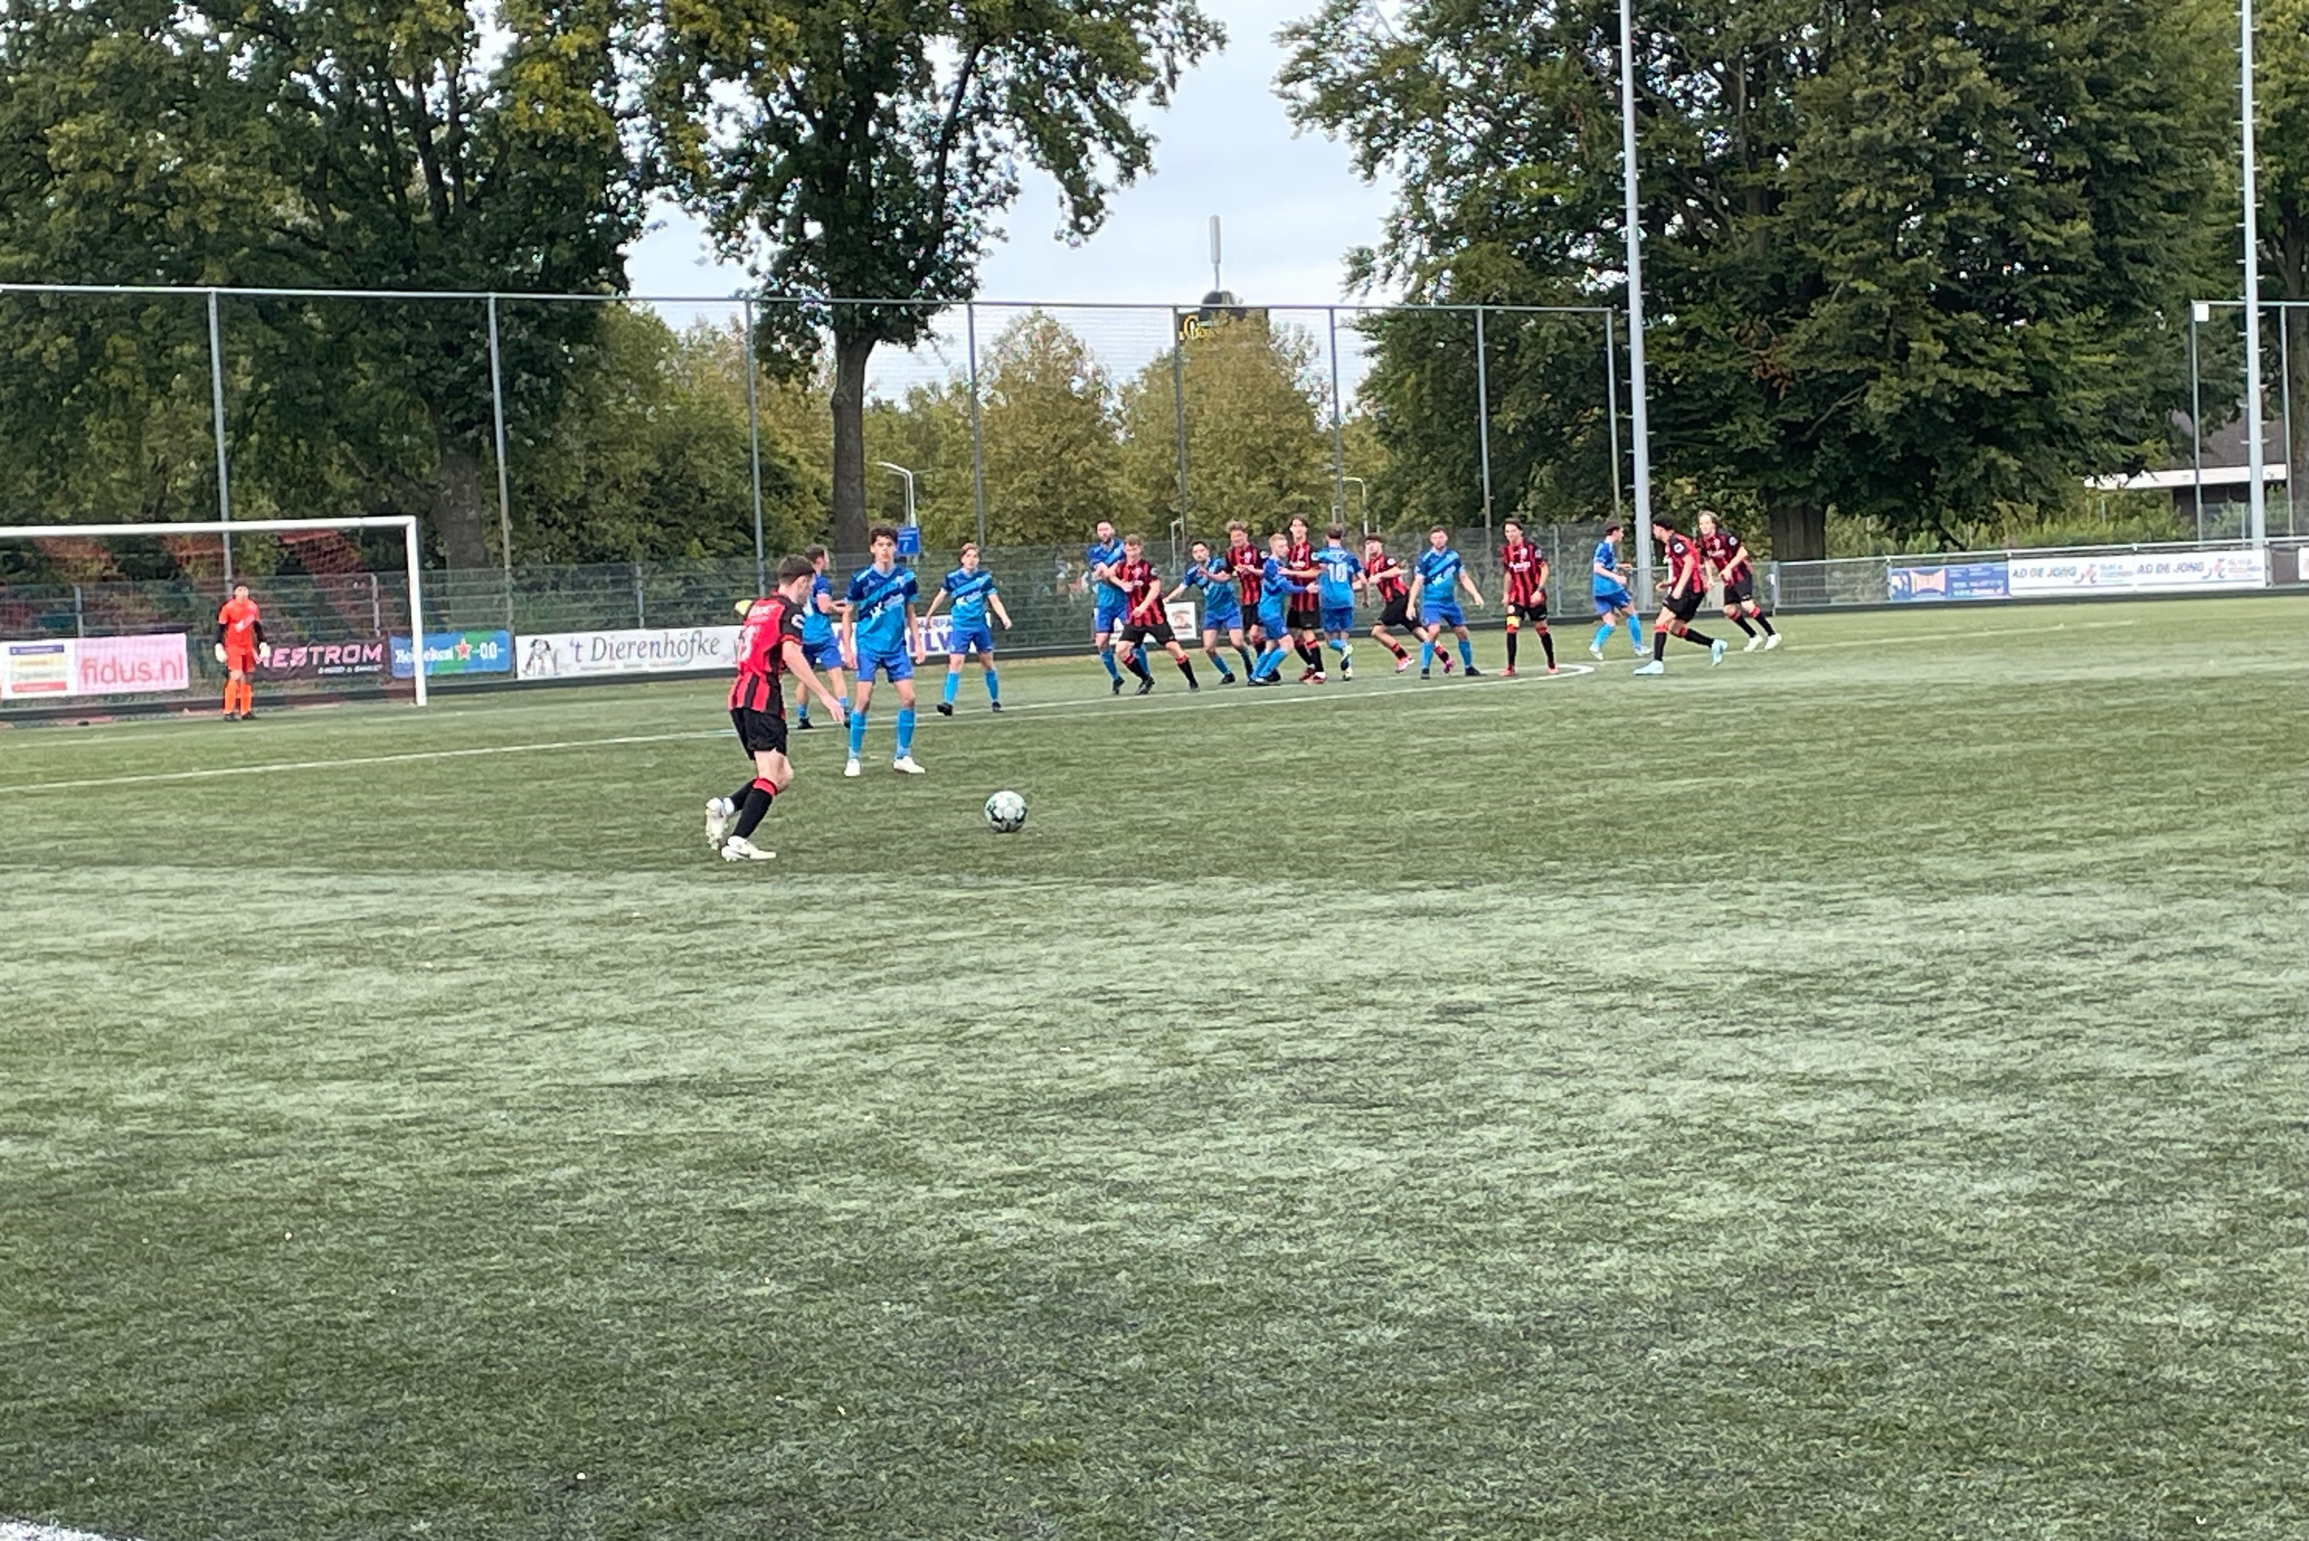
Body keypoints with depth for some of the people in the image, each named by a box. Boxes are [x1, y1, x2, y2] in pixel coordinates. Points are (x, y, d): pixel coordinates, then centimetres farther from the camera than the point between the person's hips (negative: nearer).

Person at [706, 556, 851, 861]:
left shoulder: (757, 606, 21)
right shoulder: (790, 610, -4)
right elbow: (791, 654, -19)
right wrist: (825, 695, -22)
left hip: (739, 695, 9)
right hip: (763, 697, -9)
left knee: (782, 775, 12)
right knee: (772, 777, -11)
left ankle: (724, 807, -4)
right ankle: (737, 842, -21)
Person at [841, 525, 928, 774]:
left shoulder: (905, 577, 0)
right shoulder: (861, 579, -8)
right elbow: (847, 615, -1)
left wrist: (917, 642, 7)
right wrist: (847, 649, -7)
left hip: (897, 647, 3)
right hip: (868, 647, -3)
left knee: (908, 697, -4)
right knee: (864, 699, -9)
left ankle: (903, 757, 7)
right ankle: (854, 758, 1)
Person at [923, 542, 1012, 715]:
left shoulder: (985, 577, -3)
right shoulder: (952, 577, -4)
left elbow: (994, 600, -3)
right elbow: (941, 596, 11)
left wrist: (1004, 617, -19)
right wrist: (928, 615, 19)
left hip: (980, 625, 1)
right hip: (960, 627, -1)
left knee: (987, 662, 9)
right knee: (955, 662, -13)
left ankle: (995, 701, 23)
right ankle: (948, 702, -18)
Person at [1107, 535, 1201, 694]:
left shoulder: (1148, 567, -12)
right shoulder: (1121, 567, 3)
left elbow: (1155, 588, -23)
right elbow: (1109, 575, 22)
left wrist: (1143, 606, -38)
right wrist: (1122, 584, 2)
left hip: (1154, 616, -5)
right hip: (1134, 618, 5)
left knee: (1172, 646, -9)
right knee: (1121, 649, -6)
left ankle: (1192, 681, 4)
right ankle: (1146, 679, 10)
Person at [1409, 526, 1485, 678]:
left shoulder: (1453, 556, 4)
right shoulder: (1425, 558, -9)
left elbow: (1464, 578, 12)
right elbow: (1417, 582, -10)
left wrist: (1476, 595, 3)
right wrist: (1411, 604, -17)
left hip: (1450, 601, 5)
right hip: (1432, 601, -5)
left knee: (1462, 632, 7)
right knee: (1433, 631, -24)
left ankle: (1469, 667, 23)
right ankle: (1424, 669, -16)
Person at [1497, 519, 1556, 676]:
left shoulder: (1531, 548, -11)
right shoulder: (1505, 551, 3)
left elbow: (1544, 569, -9)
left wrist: (1539, 590, -18)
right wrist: (1506, 594, 13)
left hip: (1534, 596, -3)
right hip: (1517, 597, 3)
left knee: (1541, 629, 7)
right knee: (1511, 628, -12)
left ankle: (1551, 664, 23)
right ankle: (1511, 667, -9)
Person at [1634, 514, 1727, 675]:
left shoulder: (1675, 541, -9)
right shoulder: (1671, 543, 20)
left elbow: (1689, 562, -21)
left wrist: (1679, 587, -25)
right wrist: (1668, 583, 15)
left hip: (1688, 589, -10)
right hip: (1693, 589, 10)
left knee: (1660, 624, -13)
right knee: (1675, 628, 13)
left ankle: (1657, 663, -21)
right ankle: (1713, 644, 10)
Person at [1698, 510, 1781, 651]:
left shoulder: (1724, 536, -21)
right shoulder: (1703, 542, -1)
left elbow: (1743, 552, -19)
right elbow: (1708, 559, 16)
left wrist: (1728, 568, -23)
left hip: (1741, 575, -7)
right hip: (1728, 580, 8)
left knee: (1747, 605, -20)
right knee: (1729, 610, 2)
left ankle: (1772, 634, -9)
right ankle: (1754, 637, 17)